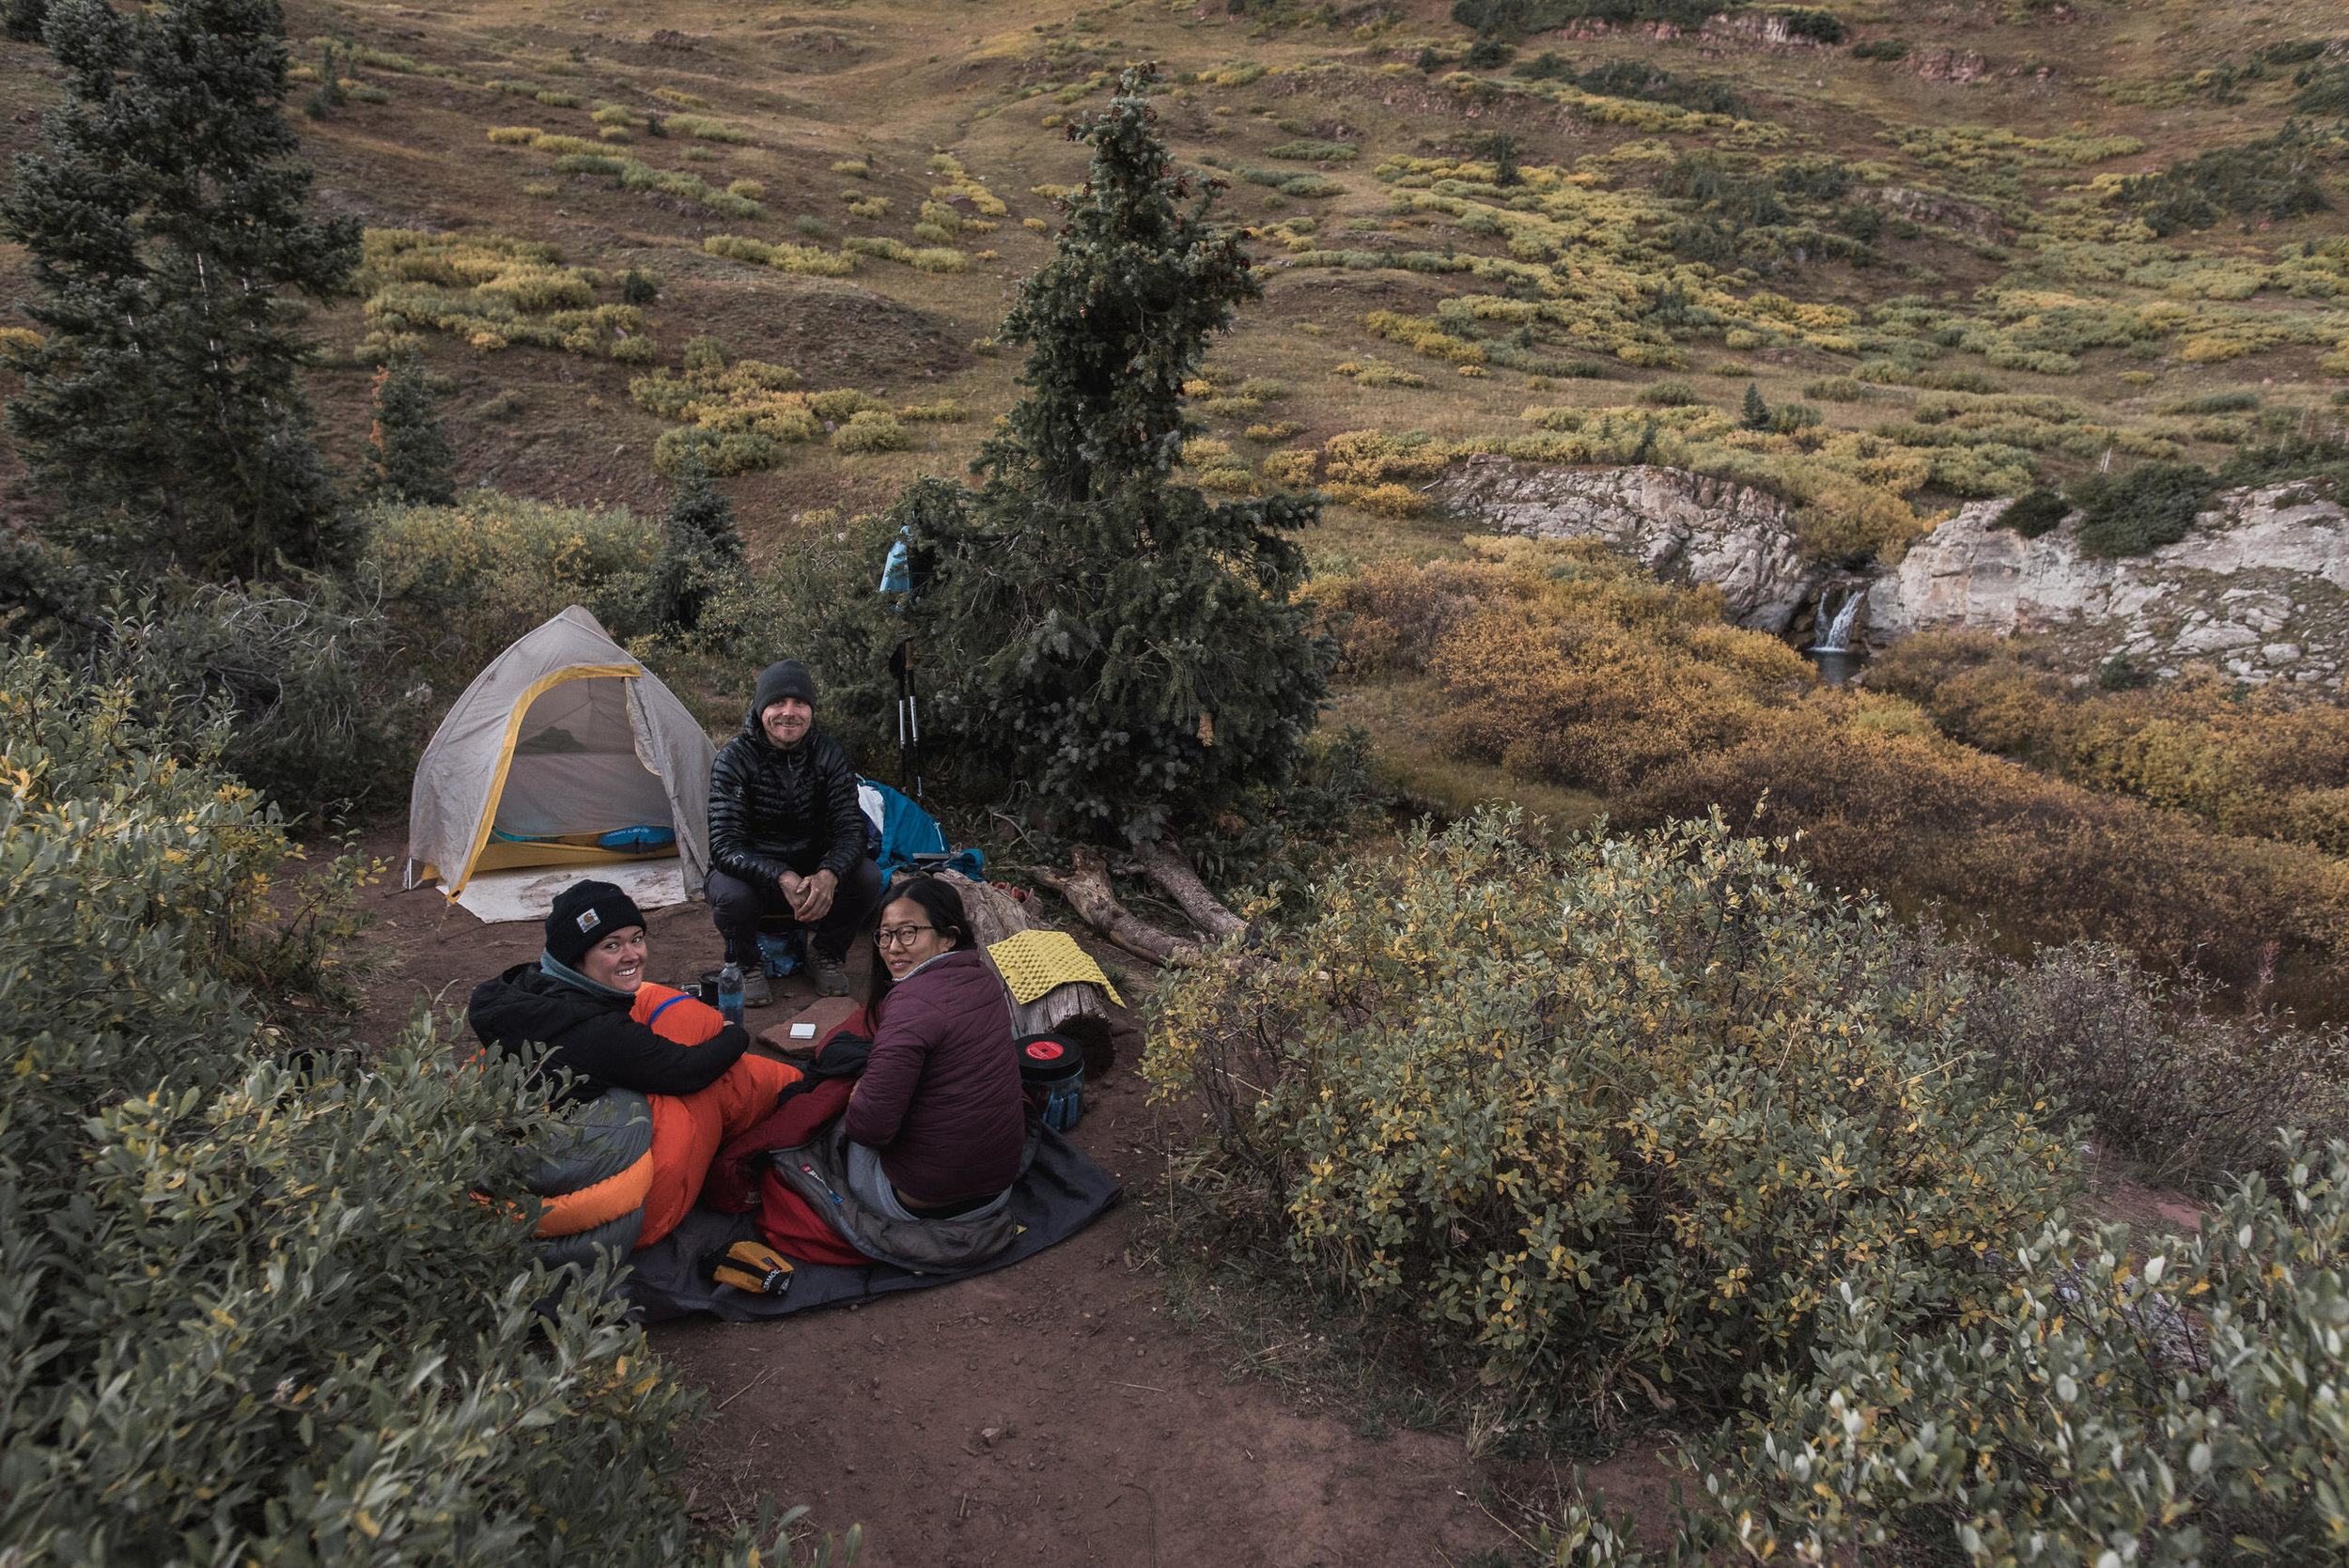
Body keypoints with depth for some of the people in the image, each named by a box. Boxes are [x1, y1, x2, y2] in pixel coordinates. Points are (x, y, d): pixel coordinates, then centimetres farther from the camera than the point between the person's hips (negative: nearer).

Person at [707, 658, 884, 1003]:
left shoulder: (828, 753, -10)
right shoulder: (736, 758, -19)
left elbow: (850, 827, -16)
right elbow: (725, 847, -26)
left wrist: (828, 875, -39)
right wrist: (782, 878, -44)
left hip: (813, 874, 2)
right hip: (752, 872, -2)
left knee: (868, 876, -25)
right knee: (732, 894, -36)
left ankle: (826, 953, 3)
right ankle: (745, 964, -2)